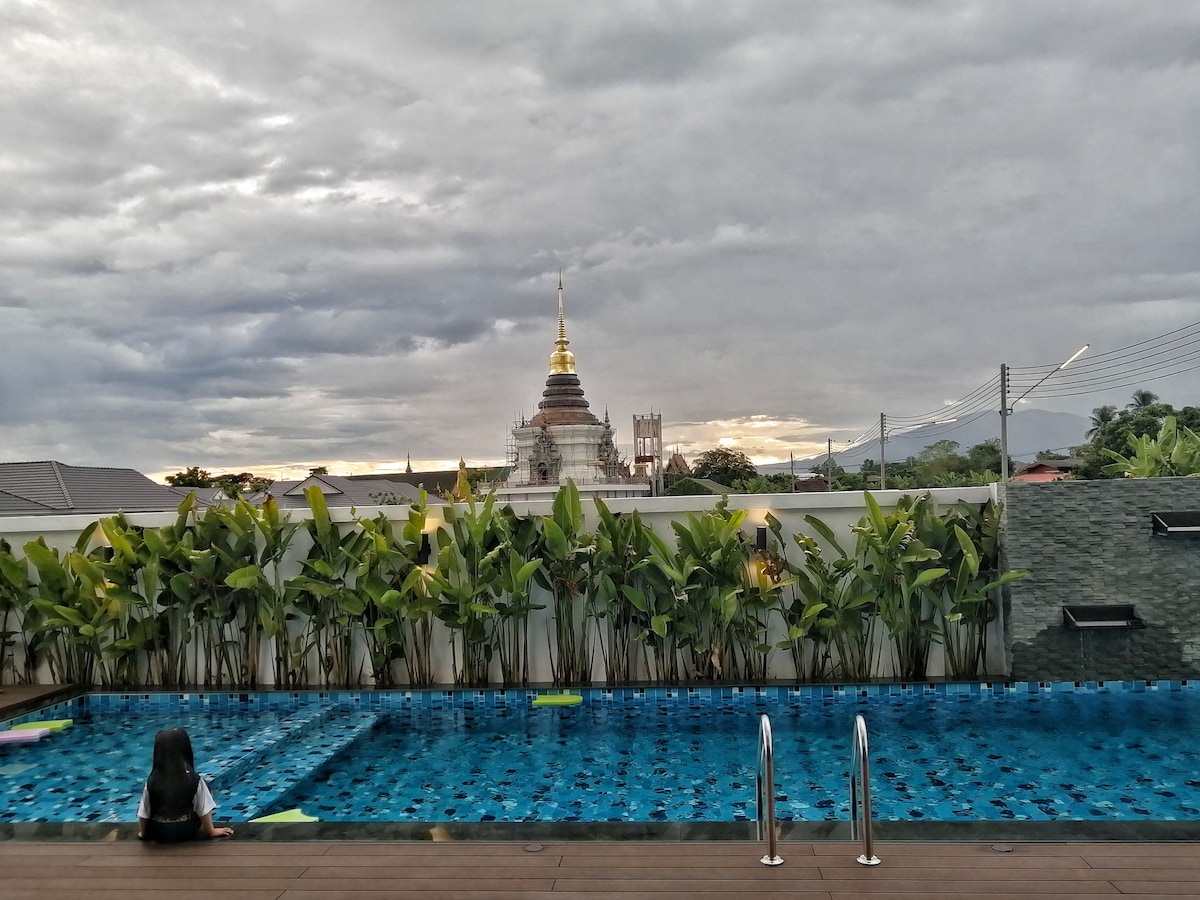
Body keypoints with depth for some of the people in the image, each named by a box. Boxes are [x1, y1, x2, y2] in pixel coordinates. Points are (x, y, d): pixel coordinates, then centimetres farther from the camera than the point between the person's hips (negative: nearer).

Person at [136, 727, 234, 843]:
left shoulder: (152, 782, -19)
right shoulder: (194, 780, -20)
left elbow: (143, 815, -9)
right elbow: (203, 811, -12)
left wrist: (143, 833, 12)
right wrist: (211, 831, 5)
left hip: (159, 835, 2)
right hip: (187, 833, -2)